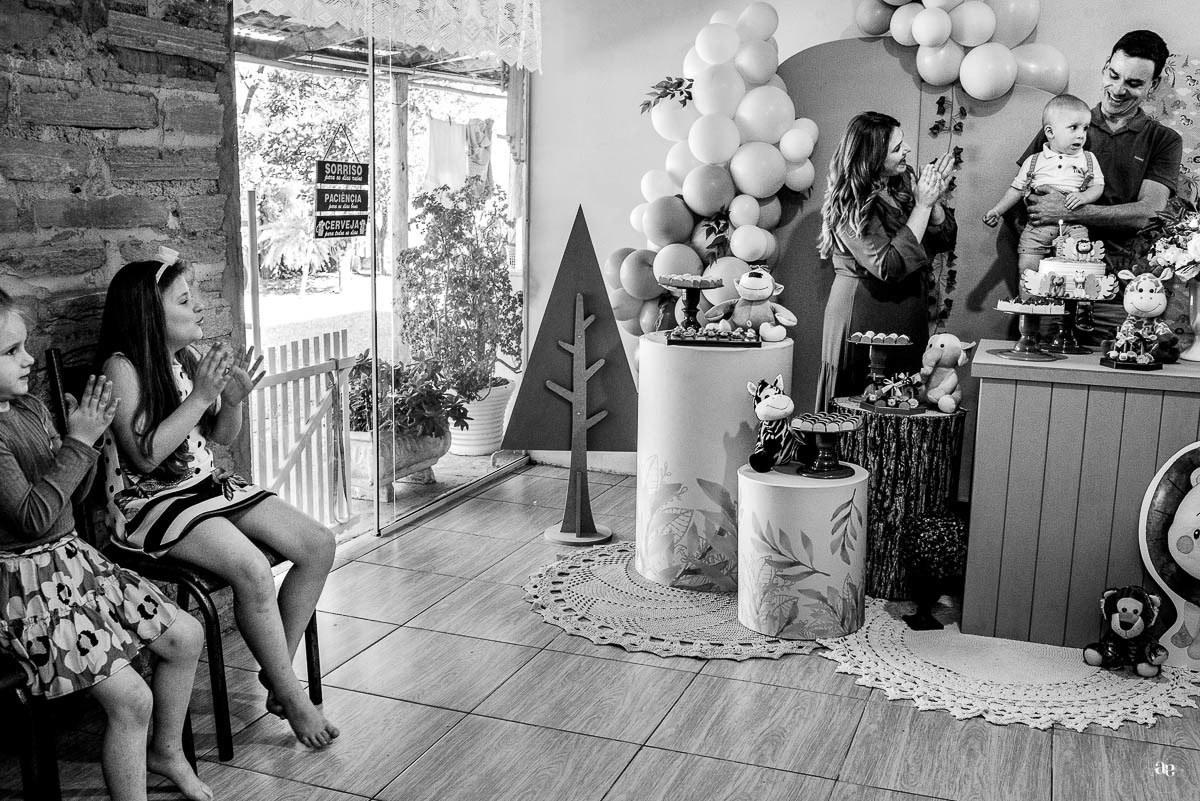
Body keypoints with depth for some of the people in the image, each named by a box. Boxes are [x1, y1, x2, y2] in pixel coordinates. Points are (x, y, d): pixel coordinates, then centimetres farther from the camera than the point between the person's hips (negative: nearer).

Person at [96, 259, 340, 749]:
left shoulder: (190, 357, 7)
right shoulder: (123, 367, -14)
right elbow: (144, 456, -21)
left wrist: (234, 400, -8)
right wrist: (200, 395, -24)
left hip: (209, 486, 8)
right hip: (153, 501, -8)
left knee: (319, 544, -7)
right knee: (252, 570, -30)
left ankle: (276, 670, 3)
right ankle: (291, 698, -12)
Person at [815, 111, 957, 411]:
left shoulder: (904, 180, 3)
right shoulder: (851, 205, -18)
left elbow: (945, 238, 6)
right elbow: (890, 267, -25)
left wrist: (934, 200, -13)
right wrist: (921, 206, -21)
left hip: (909, 313, 7)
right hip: (864, 315, -7)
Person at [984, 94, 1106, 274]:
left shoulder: (1088, 159, 14)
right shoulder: (1034, 161, 13)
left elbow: (1098, 187, 9)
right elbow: (1017, 189, 17)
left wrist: (1083, 197, -13)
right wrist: (997, 211, 7)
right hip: (1038, 224, 0)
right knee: (1026, 269, -10)